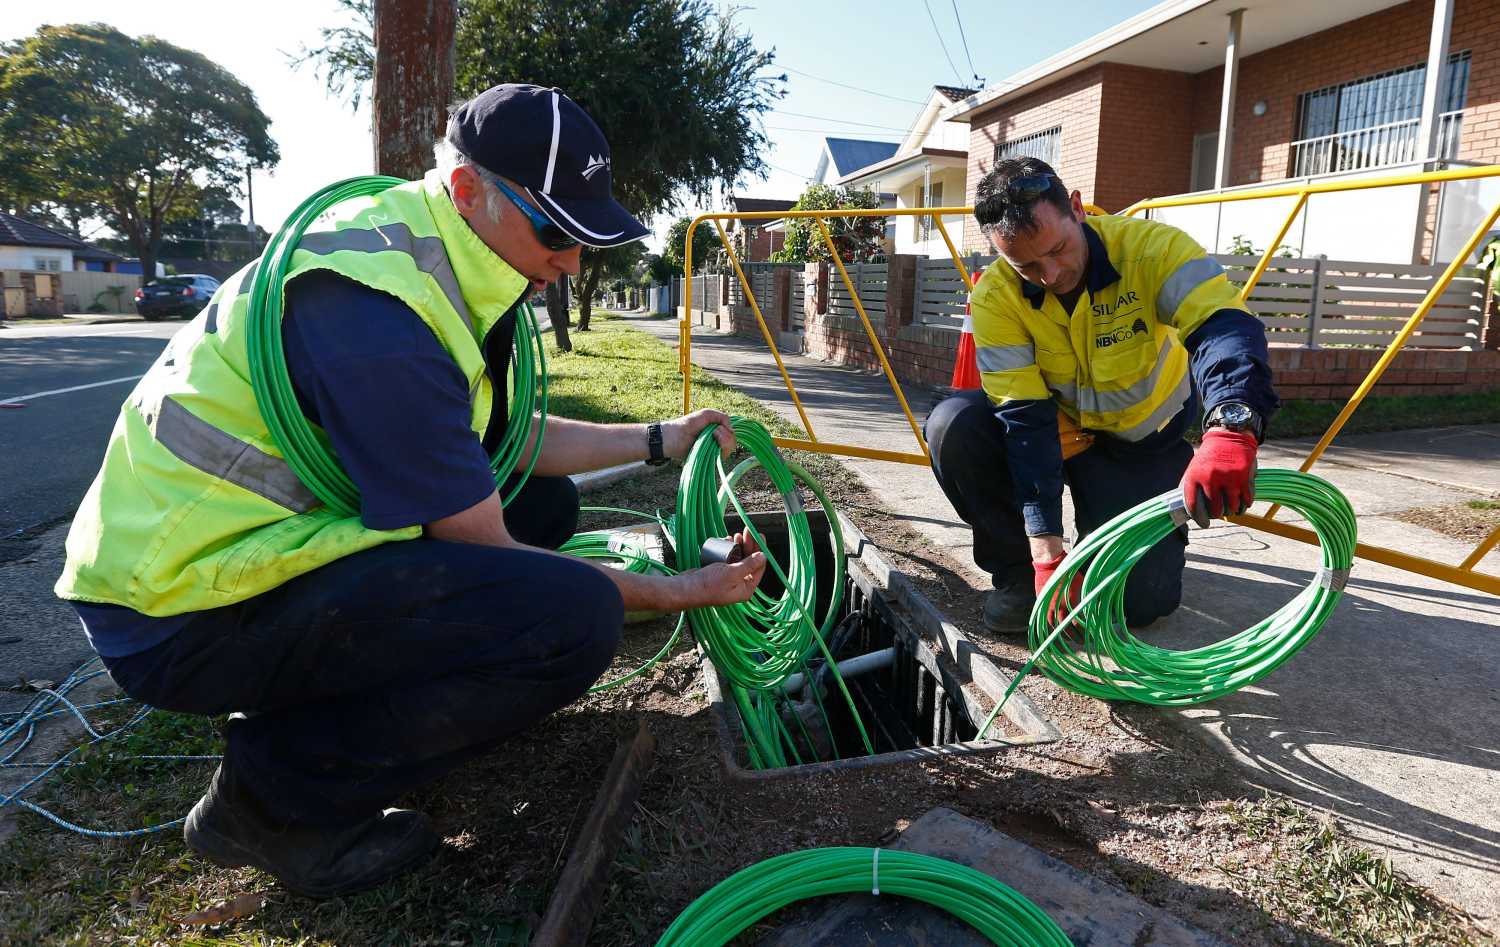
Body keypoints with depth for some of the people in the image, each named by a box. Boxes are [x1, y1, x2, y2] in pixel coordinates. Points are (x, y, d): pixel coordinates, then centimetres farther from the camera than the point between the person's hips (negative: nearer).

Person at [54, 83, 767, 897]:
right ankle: (274, 792, -5)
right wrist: (678, 592, -12)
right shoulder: (379, 315, -26)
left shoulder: (422, 252, 4)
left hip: (260, 531, 10)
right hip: (185, 610, -10)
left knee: (542, 500, 11)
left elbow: (500, 440, 13)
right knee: (573, 615, -26)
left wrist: (659, 441, 9)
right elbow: (486, 558, -20)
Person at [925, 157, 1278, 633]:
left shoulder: (1151, 246, -25)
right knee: (954, 425, -28)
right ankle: (1017, 572, -7)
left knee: (1143, 598, -16)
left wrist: (1230, 428, -62)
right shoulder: (996, 296, -22)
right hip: (1054, 429, 1)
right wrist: (1046, 551, -34)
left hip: (1144, 443, -1)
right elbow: (1026, 419, -27)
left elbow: (1222, 327, -39)